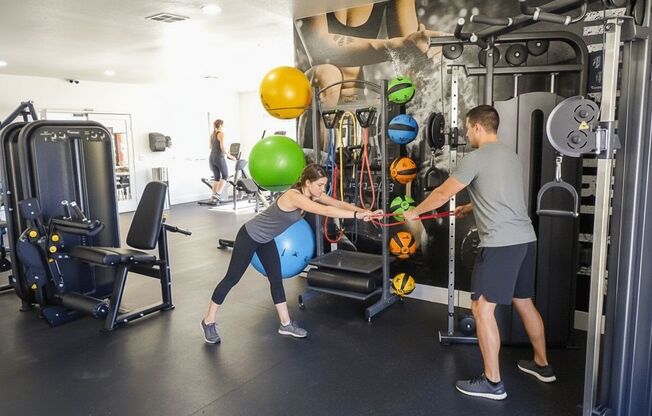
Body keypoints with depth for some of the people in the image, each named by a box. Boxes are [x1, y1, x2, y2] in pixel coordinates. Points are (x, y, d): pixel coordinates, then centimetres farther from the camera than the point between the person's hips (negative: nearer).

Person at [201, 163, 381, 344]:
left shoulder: (312, 194, -8)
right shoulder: (294, 196, -34)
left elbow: (339, 203, -13)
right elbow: (325, 211, -43)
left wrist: (364, 211, -26)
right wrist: (358, 215, -45)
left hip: (266, 239, 8)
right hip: (249, 236, -8)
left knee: (276, 279, 8)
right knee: (232, 278, 3)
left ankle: (285, 324, 18)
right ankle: (208, 321, 19)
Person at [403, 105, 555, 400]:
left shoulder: (476, 158, -10)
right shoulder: (510, 156, 19)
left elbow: (443, 194, -4)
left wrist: (414, 212, 11)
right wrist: (470, 208, 43)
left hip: (501, 243, -10)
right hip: (525, 239, 10)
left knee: (482, 308, -2)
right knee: (524, 303, 22)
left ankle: (492, 382, 6)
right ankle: (542, 365, 37)